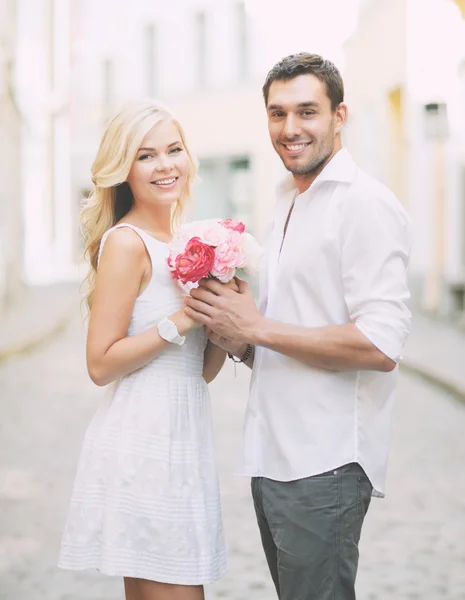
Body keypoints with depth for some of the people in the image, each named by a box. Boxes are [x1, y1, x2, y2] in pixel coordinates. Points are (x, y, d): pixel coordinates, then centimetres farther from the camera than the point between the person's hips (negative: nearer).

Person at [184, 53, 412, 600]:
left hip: (325, 465, -9)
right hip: (273, 457, 9)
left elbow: (381, 346, -22)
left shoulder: (364, 203, -12)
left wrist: (256, 328, -17)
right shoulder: (287, 205, 17)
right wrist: (238, 342, 0)